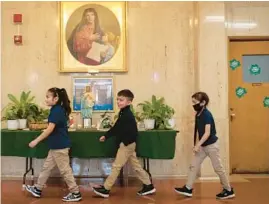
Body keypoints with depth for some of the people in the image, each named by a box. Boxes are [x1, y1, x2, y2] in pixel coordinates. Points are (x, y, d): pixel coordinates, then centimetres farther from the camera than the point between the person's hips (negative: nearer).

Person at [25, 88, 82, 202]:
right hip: (57, 145, 10)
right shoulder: (59, 109, 10)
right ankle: (38, 189, 30)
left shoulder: (56, 110, -19)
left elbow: (50, 129, -23)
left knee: (65, 170, -1)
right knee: (46, 167, 17)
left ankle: (76, 194, 8)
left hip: (60, 146, -10)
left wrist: (36, 140, -18)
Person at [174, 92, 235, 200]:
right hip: (203, 146, 9)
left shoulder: (207, 115, -20)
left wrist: (198, 145, -29)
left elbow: (207, 133, -26)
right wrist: (197, 145, 10)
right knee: (193, 166, 6)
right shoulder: (198, 115, 5)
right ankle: (188, 189, 12)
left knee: (218, 168, 2)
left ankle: (229, 191, 16)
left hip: (211, 145, -8)